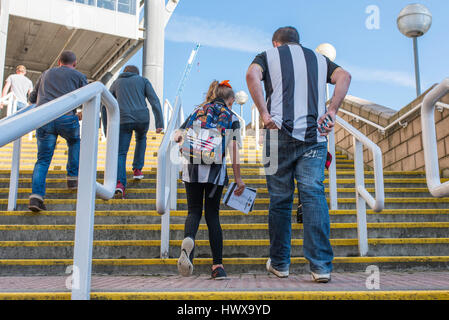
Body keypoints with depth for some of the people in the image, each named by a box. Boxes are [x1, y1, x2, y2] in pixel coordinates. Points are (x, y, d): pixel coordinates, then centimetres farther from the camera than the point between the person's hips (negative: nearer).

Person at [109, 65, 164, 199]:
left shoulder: (116, 83, 22)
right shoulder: (143, 80, 16)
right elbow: (155, 101, 3)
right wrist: (160, 123, 0)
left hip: (124, 121, 0)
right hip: (142, 119, 0)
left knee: (121, 154, 2)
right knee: (141, 139, 32)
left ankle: (120, 183, -21)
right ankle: (137, 169, 24)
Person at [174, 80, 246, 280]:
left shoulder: (198, 111, 18)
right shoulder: (231, 117, 11)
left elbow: (178, 136, 10)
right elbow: (234, 150, 1)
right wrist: (238, 179, 3)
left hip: (192, 167, 1)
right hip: (215, 169, -1)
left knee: (194, 211, 8)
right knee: (212, 214, 6)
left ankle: (188, 240, -26)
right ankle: (218, 266, 4)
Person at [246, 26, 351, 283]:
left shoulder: (268, 55, 13)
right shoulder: (319, 58, 21)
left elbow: (252, 75, -9)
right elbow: (344, 76, 3)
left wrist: (264, 113, -12)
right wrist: (332, 111, -3)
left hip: (280, 135, -1)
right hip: (315, 135, 2)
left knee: (280, 199, 6)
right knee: (314, 194, -3)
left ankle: (280, 263, 17)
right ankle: (321, 265, -11)